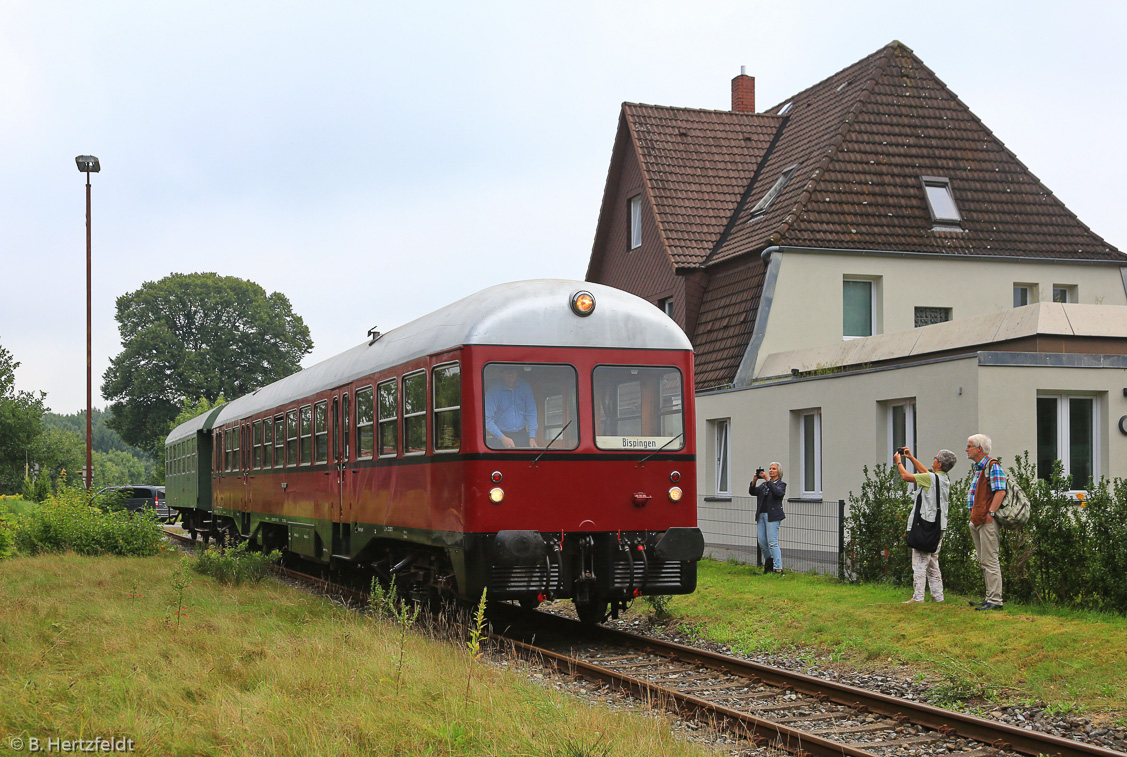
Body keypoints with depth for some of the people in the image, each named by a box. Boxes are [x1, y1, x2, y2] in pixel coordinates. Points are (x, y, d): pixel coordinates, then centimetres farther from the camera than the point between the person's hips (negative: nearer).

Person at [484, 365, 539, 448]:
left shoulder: (525, 387, 2)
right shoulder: (494, 391, -8)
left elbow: (531, 413, 5)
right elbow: (487, 419, -11)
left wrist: (532, 437, -5)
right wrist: (502, 438, -19)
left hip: (522, 435, 3)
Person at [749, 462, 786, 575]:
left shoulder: (781, 484, 3)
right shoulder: (764, 484, 19)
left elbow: (778, 492, -19)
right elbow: (752, 492, 7)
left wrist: (768, 480, -22)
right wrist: (754, 480, -8)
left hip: (772, 516, -6)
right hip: (761, 515, 6)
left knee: (772, 542, -11)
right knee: (762, 542, 6)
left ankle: (778, 568, -10)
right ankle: (769, 563, 23)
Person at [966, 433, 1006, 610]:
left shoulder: (992, 466, -11)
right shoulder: (977, 468, 19)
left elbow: (1000, 491, -20)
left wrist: (990, 513, -23)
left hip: (987, 521, -10)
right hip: (976, 521, 10)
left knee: (990, 561, -9)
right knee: (983, 562, 13)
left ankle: (995, 600, -8)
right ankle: (990, 597, 18)